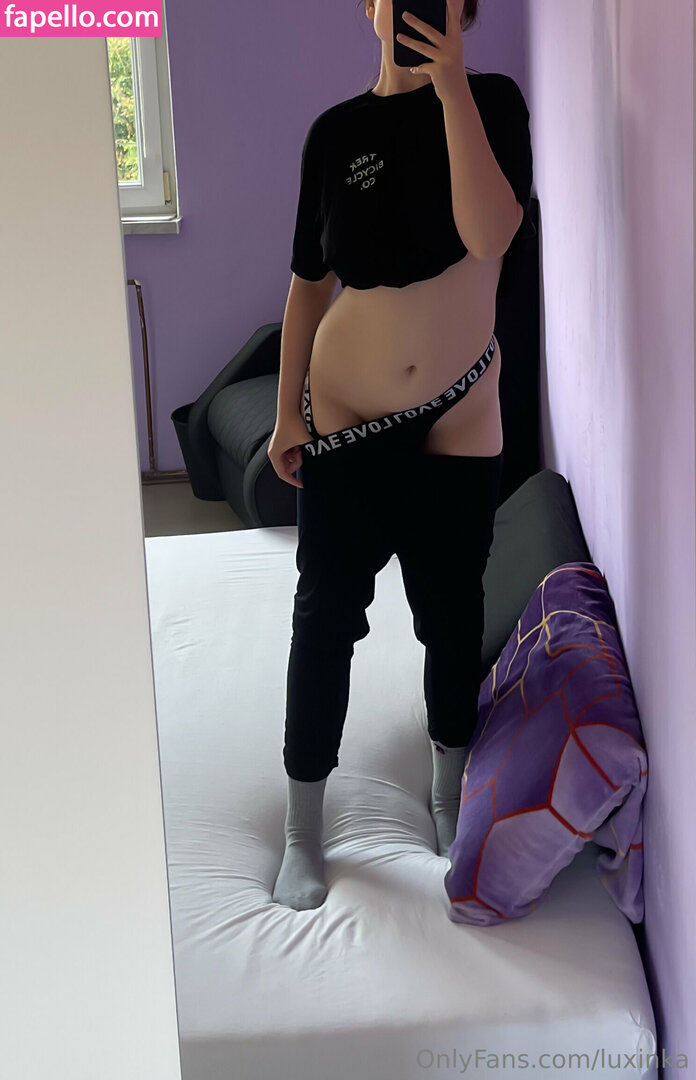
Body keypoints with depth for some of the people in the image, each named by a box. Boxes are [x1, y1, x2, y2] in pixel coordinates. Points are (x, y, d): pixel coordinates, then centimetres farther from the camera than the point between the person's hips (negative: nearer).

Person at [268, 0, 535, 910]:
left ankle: (450, 795, 37)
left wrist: (450, 86, -25)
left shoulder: (492, 101, -4)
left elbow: (490, 234, -22)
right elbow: (310, 284, 6)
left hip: (459, 425, -1)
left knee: (452, 619, 12)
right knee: (326, 619, 6)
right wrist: (287, 412, 4)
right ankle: (304, 830, 23)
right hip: (343, 421, 1)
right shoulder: (337, 130, 1)